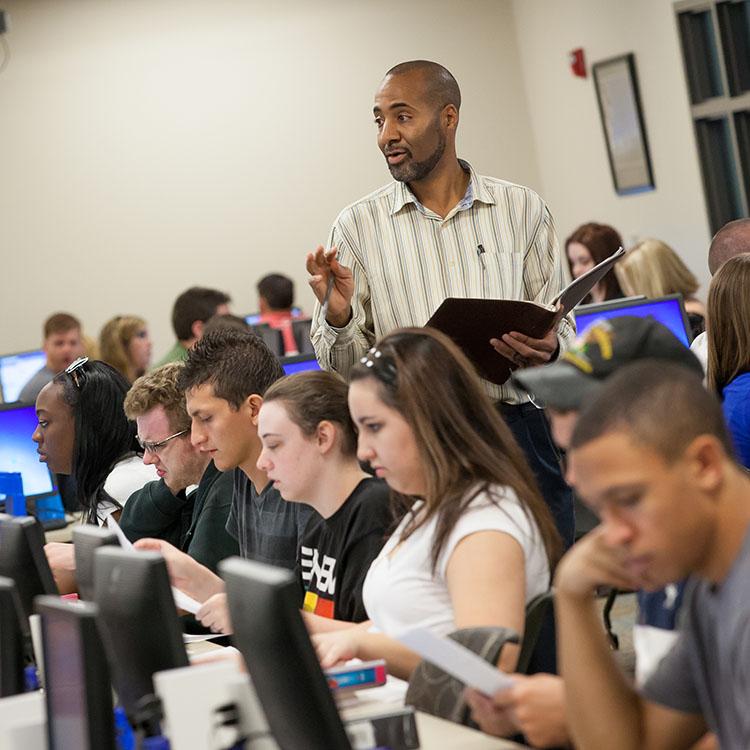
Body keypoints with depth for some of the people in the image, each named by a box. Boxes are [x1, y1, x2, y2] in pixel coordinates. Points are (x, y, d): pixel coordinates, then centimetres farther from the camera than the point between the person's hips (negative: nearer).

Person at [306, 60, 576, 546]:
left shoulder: (525, 210, 9)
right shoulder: (357, 227, 6)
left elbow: (563, 330, 10)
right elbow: (344, 369, 6)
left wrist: (546, 351, -12)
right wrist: (338, 318, -15)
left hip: (519, 436, 1)